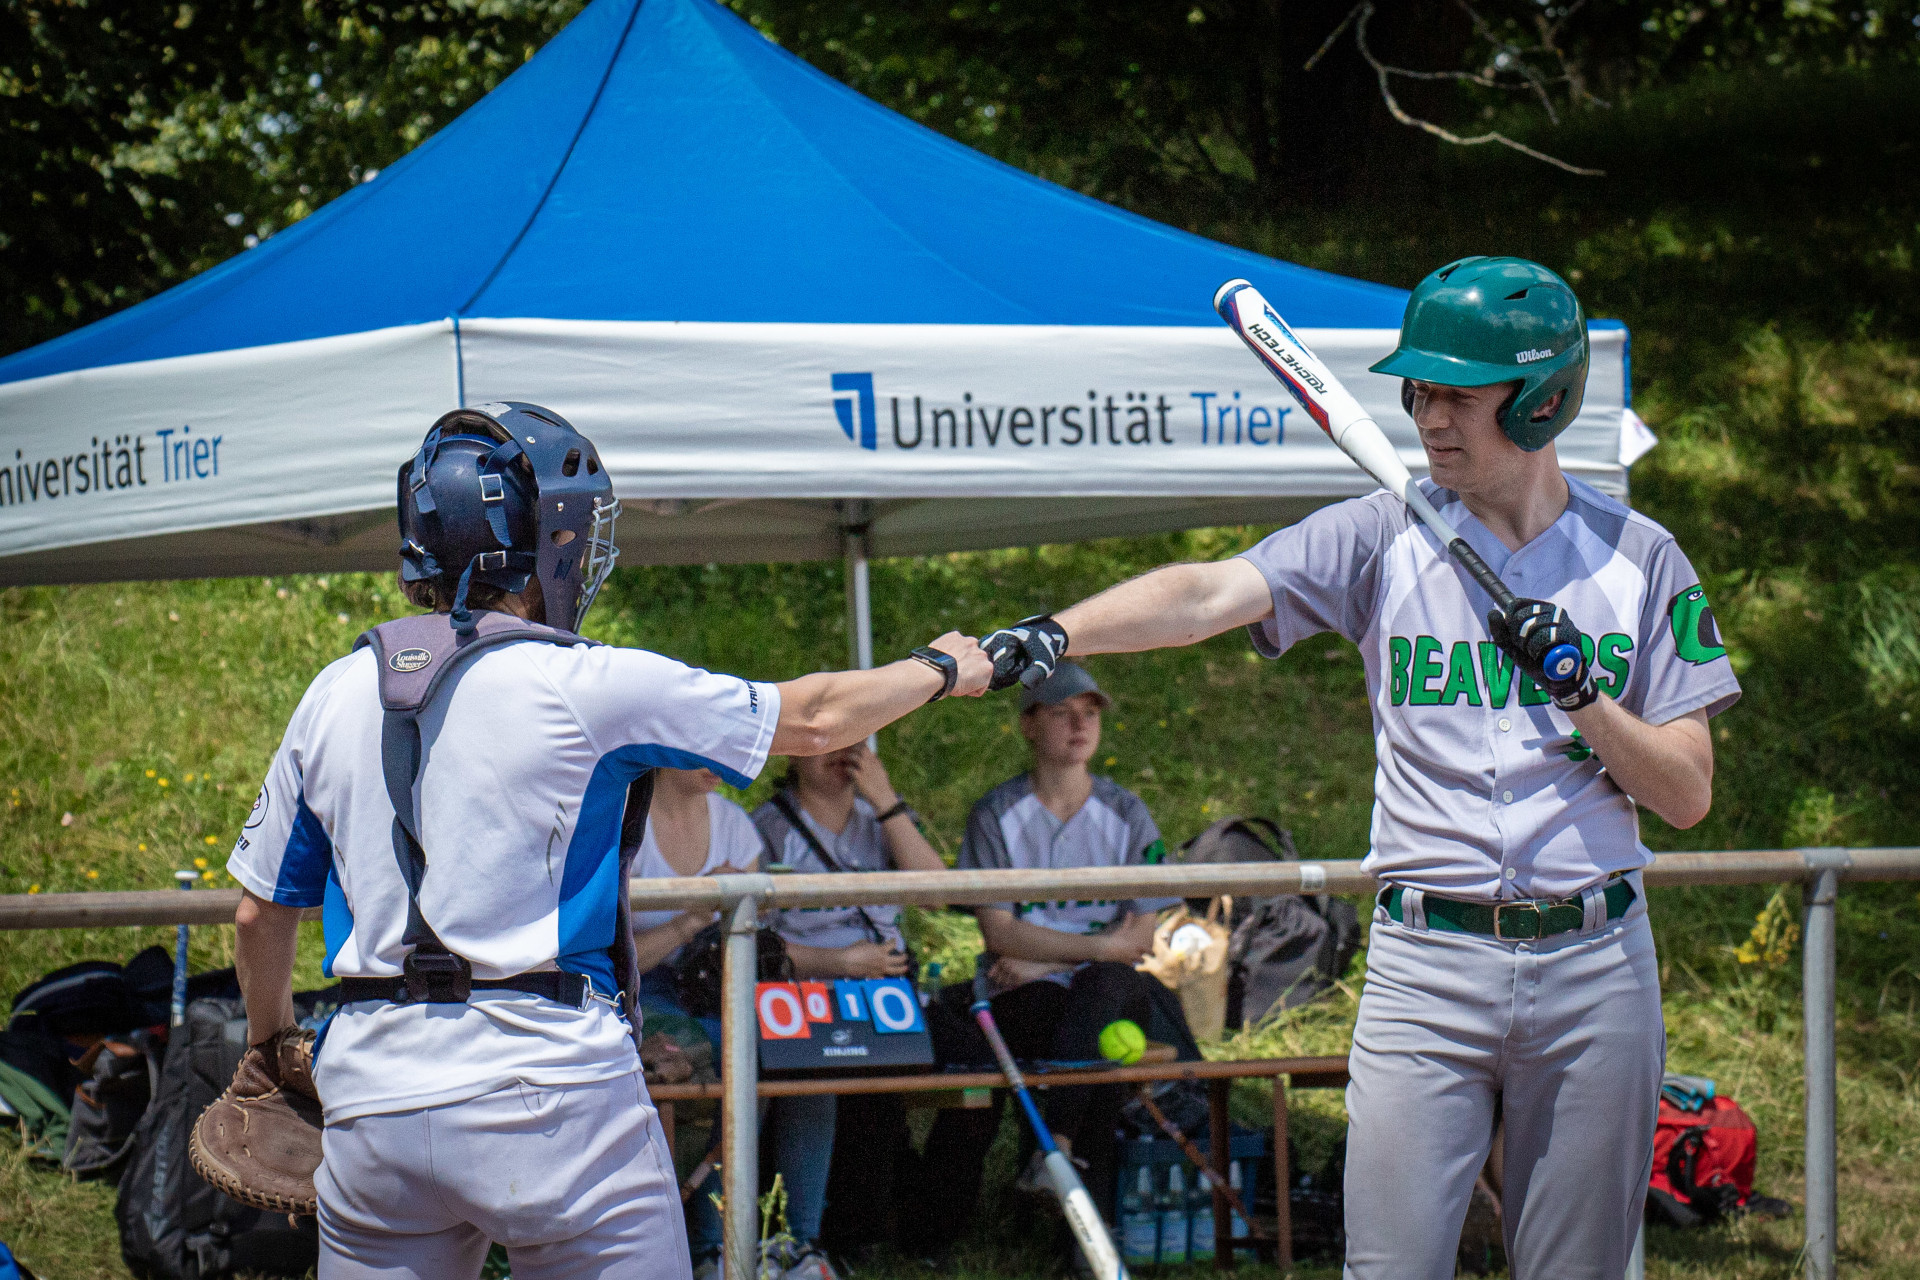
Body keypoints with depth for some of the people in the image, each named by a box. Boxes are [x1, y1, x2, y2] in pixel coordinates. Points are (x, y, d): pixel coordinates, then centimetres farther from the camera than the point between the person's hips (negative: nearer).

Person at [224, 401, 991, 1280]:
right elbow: (811, 721, 5)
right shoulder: (583, 685, -6)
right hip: (550, 1091, -5)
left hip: (371, 1095, 5)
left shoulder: (334, 696, 8)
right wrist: (940, 669, 23)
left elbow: (259, 911, 15)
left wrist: (269, 1046, 33)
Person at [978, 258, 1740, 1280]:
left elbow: (1687, 796, 1)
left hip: (1594, 966, 1)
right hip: (1426, 964, -1)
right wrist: (1055, 633, -29)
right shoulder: (1384, 537, 2)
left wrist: (1579, 687, -14)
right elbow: (1212, 593, -14)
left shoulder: (1641, 560, 4)